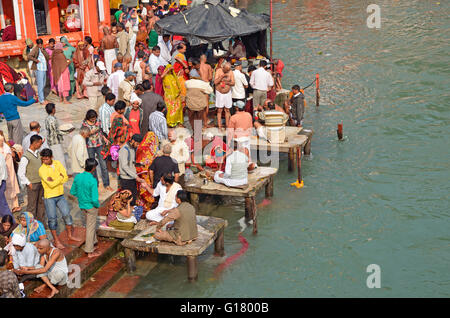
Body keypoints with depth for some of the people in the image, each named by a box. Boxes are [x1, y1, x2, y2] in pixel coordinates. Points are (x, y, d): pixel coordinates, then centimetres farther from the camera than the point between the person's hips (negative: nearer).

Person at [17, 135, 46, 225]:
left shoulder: (37, 152, 8)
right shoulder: (25, 156, -15)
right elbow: (20, 173, -13)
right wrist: (28, 183, -12)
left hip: (40, 183, 8)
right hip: (32, 184, -7)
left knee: (41, 204, 14)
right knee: (32, 205, 0)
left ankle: (41, 223, 24)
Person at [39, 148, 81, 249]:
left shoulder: (58, 164, -1)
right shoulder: (42, 169, -16)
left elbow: (65, 178, -8)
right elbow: (51, 185, -23)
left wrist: (54, 181, -21)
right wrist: (60, 177, -13)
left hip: (60, 195, 5)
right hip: (49, 197, -5)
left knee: (67, 214, 9)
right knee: (52, 218, 0)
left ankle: (70, 235, 27)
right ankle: (56, 241, 11)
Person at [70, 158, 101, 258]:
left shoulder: (77, 177, -8)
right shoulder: (92, 181, -27)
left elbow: (73, 192, 4)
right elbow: (94, 199, -27)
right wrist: (98, 205, -7)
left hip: (82, 205, 6)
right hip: (91, 207, -6)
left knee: (90, 224, 28)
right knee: (90, 227, 7)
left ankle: (93, 241, 45)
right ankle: (90, 251, 17)